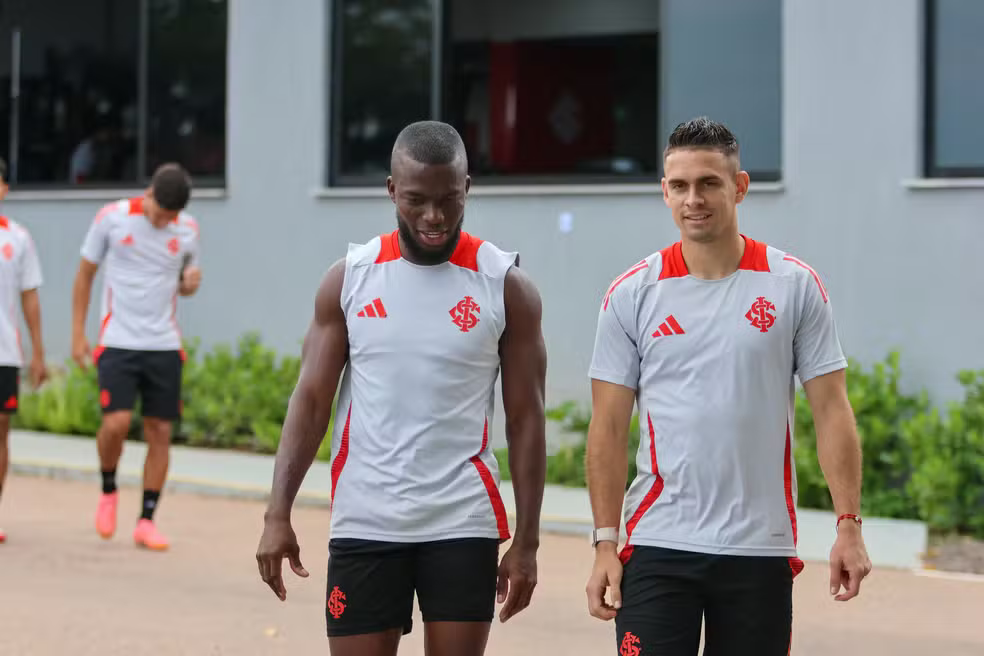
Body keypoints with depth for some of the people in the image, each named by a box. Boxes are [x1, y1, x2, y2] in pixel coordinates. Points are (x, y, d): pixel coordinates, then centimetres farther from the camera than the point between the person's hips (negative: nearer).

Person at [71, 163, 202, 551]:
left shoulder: (188, 230, 3)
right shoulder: (112, 218, -5)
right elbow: (84, 275, 4)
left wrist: (191, 283, -8)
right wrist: (78, 334, 1)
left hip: (164, 345, 3)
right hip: (118, 342, -3)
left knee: (160, 432, 1)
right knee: (117, 422, -16)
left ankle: (146, 521, 10)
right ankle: (109, 490, 13)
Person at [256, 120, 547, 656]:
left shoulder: (505, 286, -2)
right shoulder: (348, 279, 2)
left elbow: (525, 419, 1)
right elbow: (310, 401, 2)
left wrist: (526, 541, -3)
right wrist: (278, 514, -8)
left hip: (463, 526, -1)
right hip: (364, 525, 1)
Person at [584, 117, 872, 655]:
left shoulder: (795, 287, 1)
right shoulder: (631, 295, 2)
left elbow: (831, 411, 1)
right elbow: (609, 429, 3)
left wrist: (848, 525, -7)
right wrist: (605, 542, -4)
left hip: (760, 551, 0)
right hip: (657, 549, 0)